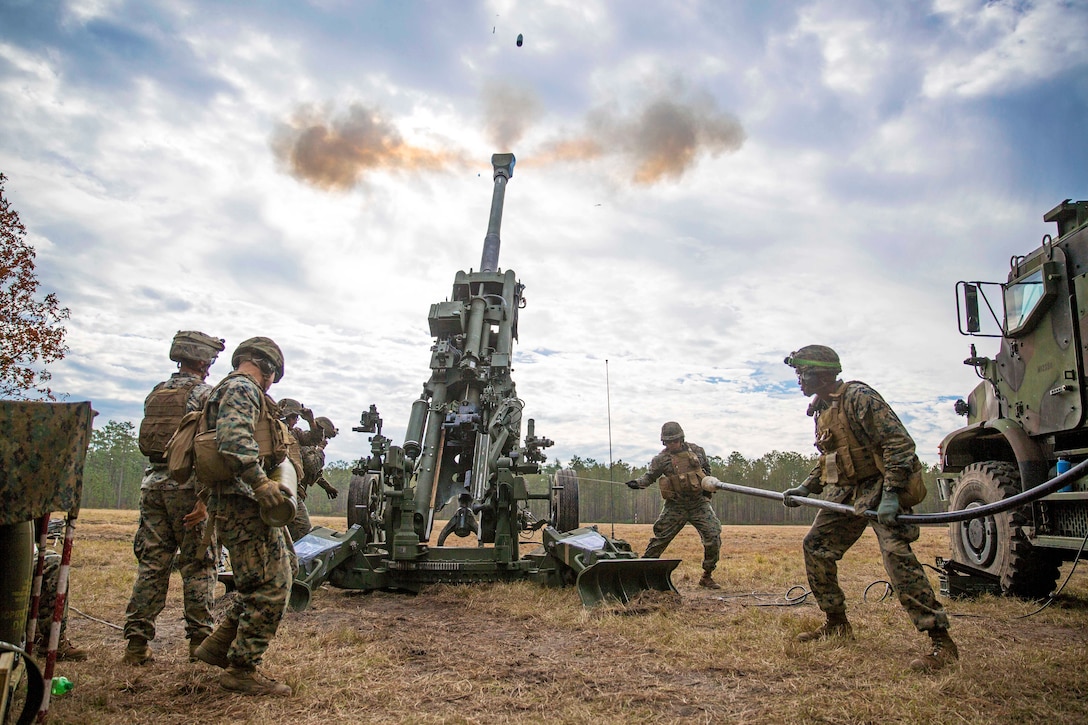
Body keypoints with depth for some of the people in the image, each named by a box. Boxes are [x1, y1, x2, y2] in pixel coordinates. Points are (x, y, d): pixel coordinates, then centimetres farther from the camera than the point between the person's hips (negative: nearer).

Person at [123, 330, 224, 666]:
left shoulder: (155, 393, 15)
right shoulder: (206, 394, -6)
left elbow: (146, 442, 17)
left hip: (152, 484, 6)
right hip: (187, 485, -6)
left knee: (151, 563, 9)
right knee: (197, 565, 3)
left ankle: (137, 642, 10)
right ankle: (199, 639, 6)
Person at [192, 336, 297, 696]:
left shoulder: (235, 390, 24)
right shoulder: (242, 388, -9)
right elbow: (233, 438, -26)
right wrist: (260, 481, -29)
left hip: (239, 503, 11)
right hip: (242, 503, -11)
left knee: (272, 575, 18)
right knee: (270, 585, -6)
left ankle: (220, 645, 25)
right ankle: (242, 670, 3)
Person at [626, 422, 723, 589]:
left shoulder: (696, 450, 5)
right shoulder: (661, 459, -2)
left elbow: (706, 468, 19)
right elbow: (650, 475, -4)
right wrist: (637, 482, -24)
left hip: (699, 503, 2)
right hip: (675, 506, -2)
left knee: (713, 537, -6)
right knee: (660, 538, -1)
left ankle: (707, 576, 10)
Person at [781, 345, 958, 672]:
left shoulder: (858, 397, -16)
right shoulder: (822, 409, 13)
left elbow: (899, 442, -23)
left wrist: (891, 494, -29)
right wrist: (805, 489, 14)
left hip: (879, 485, -10)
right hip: (845, 490, 10)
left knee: (895, 551, -23)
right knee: (815, 545, 9)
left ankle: (941, 641, -17)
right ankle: (837, 623, 22)